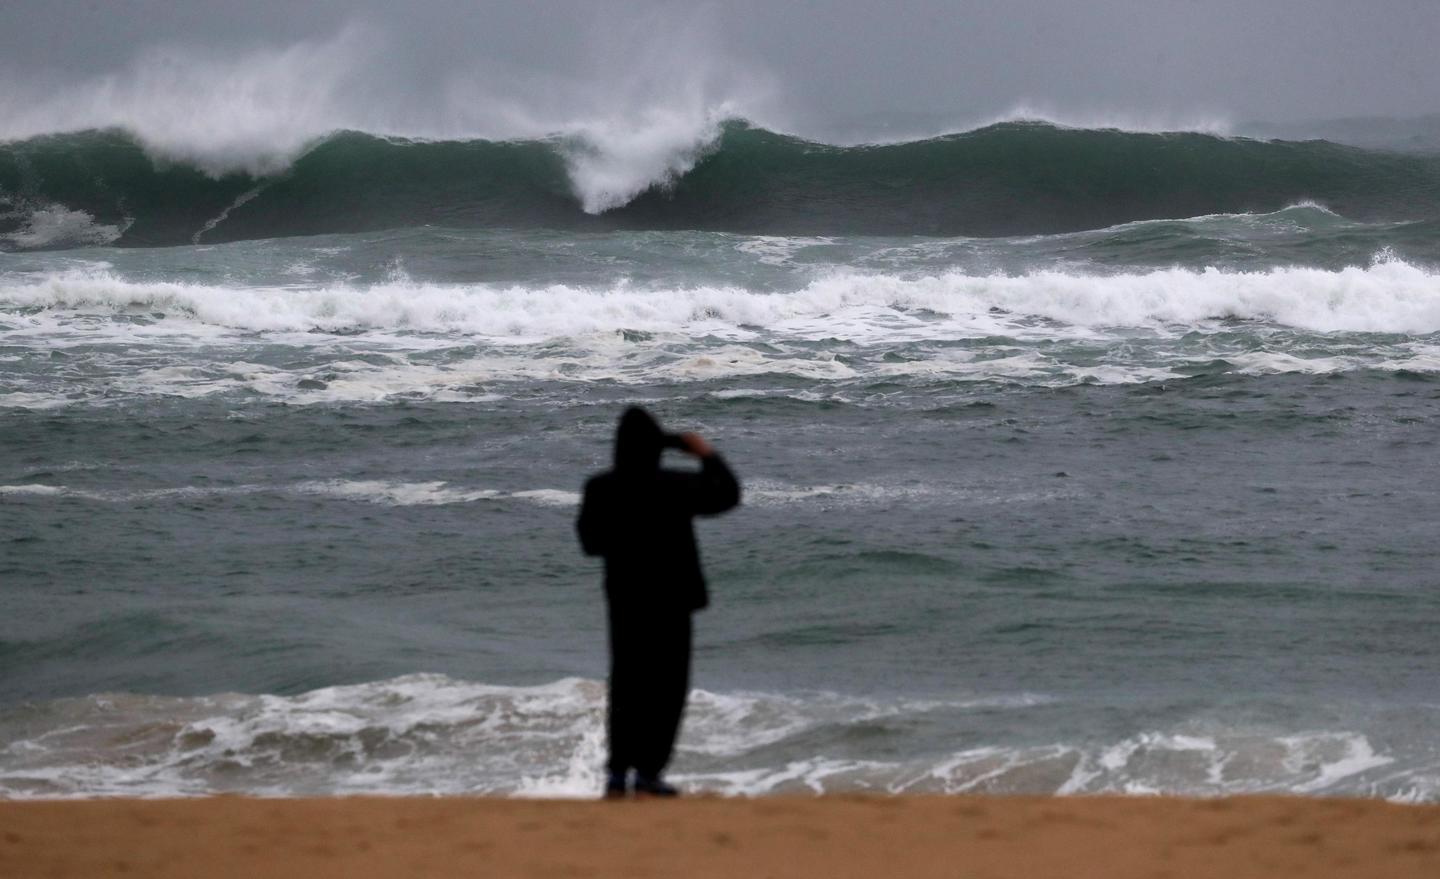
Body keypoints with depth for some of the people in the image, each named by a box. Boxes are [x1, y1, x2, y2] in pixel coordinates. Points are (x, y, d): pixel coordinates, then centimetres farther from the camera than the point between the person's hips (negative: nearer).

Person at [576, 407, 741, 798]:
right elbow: (726, 494, 0)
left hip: (623, 597, 4)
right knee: (666, 684, 4)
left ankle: (618, 773, 13)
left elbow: (590, 541, 4)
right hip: (669, 599, -4)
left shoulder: (599, 489, -5)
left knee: (626, 683, 14)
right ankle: (648, 771, -1)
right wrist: (708, 456, 13)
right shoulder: (676, 487, -14)